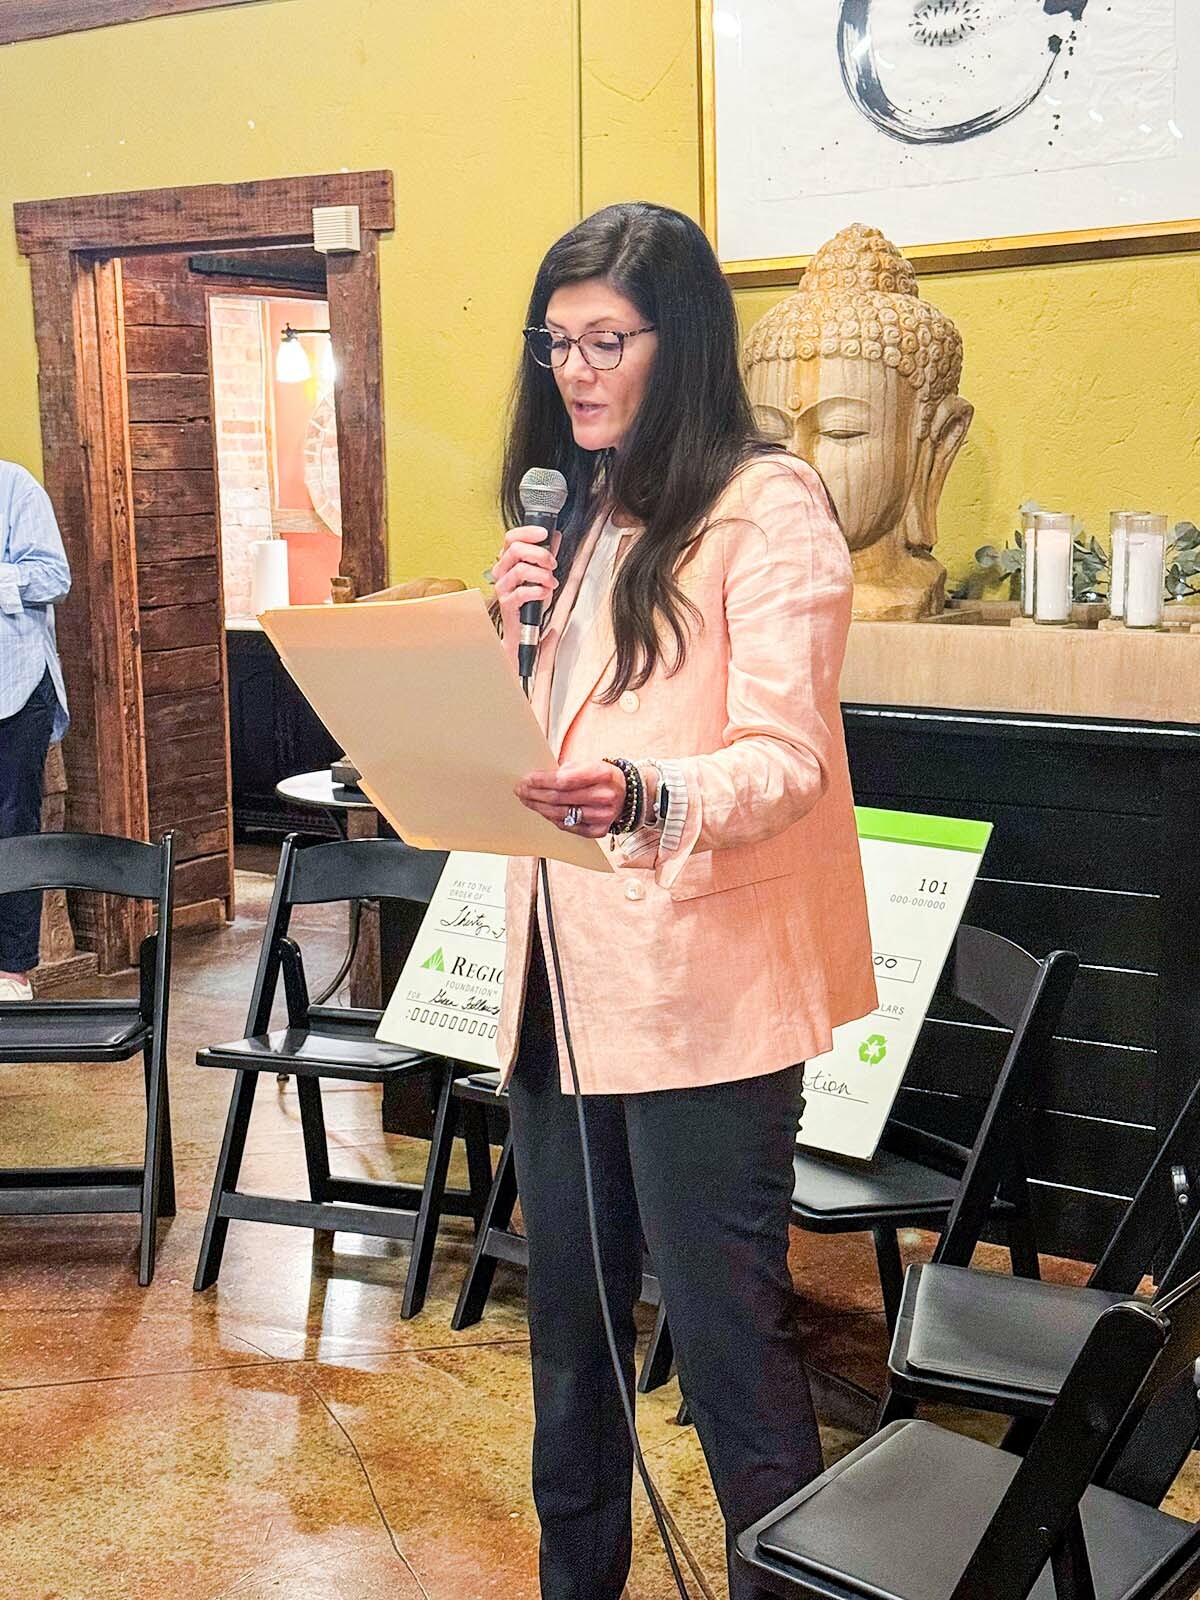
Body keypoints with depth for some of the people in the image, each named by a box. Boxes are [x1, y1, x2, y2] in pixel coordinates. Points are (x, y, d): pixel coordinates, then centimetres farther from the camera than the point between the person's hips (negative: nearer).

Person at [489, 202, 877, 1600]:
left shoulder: (766, 507, -8)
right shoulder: (575, 515, 16)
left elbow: (785, 761, -17)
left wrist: (644, 799, -36)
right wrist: (516, 630, -2)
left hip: (702, 989, -7)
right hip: (561, 974, 8)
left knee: (727, 1336, 0)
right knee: (568, 1321, 19)